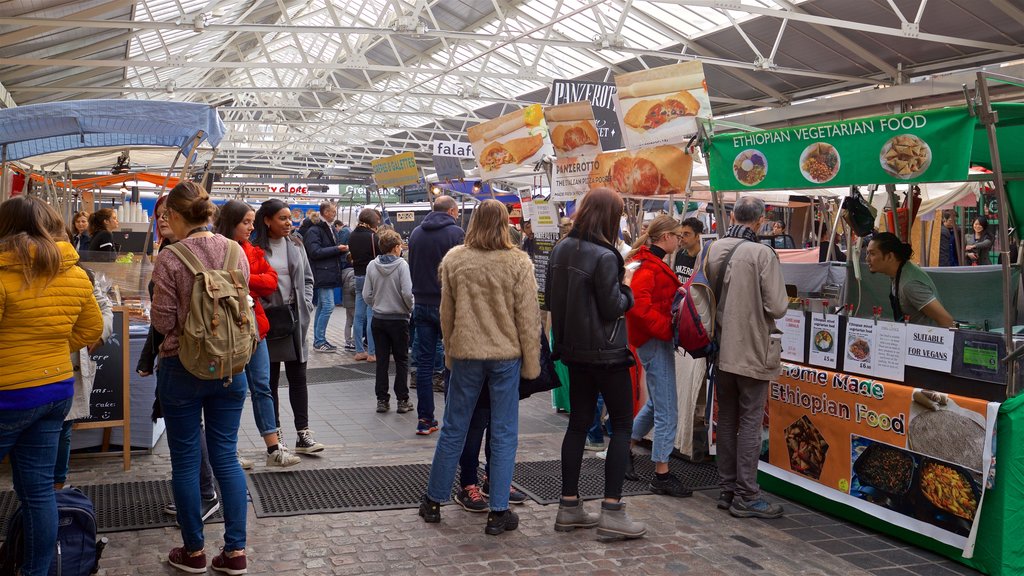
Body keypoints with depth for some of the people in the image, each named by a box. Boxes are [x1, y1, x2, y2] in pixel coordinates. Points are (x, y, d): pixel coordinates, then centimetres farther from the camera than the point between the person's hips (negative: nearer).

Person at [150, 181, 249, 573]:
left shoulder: (169, 260, -15)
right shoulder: (235, 251, -2)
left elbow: (163, 321, -11)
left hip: (182, 368, -4)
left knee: (185, 462, 10)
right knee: (226, 457, 11)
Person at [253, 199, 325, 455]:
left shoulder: (295, 245, 7)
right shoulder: (255, 248, -7)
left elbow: (307, 279, 14)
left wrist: (305, 306, 4)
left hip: (294, 317, 4)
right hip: (268, 319, -3)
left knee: (298, 378, 4)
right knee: (270, 379, 8)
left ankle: (303, 434, 8)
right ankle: (275, 433, 17)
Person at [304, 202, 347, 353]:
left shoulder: (328, 229, 18)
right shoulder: (314, 231, -11)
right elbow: (315, 252, -20)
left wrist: (341, 249, 7)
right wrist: (337, 249, -17)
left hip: (329, 274, 10)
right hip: (322, 274, -10)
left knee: (322, 307, 12)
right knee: (328, 306, -12)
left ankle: (318, 340, 17)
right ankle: (319, 341, -6)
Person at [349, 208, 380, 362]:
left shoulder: (352, 236, 9)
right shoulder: (372, 236, -13)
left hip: (358, 276, 7)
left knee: (359, 315, 10)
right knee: (372, 315, -5)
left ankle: (359, 351, 14)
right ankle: (372, 352, -3)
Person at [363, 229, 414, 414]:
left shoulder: (372, 266, -2)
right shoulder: (402, 265, -13)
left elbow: (366, 294, 0)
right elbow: (407, 293, -18)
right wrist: (410, 309, 1)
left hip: (378, 320, 3)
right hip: (399, 319, -3)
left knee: (382, 360, 10)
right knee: (402, 360, 7)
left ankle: (382, 399, 12)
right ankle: (403, 400, 8)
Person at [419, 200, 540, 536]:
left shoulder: (453, 259, -1)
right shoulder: (518, 262, -8)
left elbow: (446, 312, 6)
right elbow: (528, 318, -6)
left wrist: (450, 353, 16)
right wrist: (531, 364, 2)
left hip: (465, 354, 2)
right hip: (506, 355, -2)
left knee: (453, 430, 13)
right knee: (503, 435, 6)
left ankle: (433, 502, 24)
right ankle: (498, 513, 10)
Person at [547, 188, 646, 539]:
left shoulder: (561, 250, 5)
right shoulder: (604, 256, -18)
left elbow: (550, 299, 12)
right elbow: (613, 308, -15)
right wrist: (626, 287, 2)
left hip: (574, 350, 7)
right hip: (606, 352, -7)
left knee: (578, 424, 12)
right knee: (622, 424, 3)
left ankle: (569, 507, 16)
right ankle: (612, 511, 1)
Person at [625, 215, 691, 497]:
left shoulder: (653, 263, 16)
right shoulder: (646, 265, -17)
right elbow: (638, 304, -27)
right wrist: (667, 328, -24)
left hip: (656, 339, 11)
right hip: (655, 342, -11)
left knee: (656, 404, 22)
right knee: (667, 412, -5)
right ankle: (662, 475, 2)